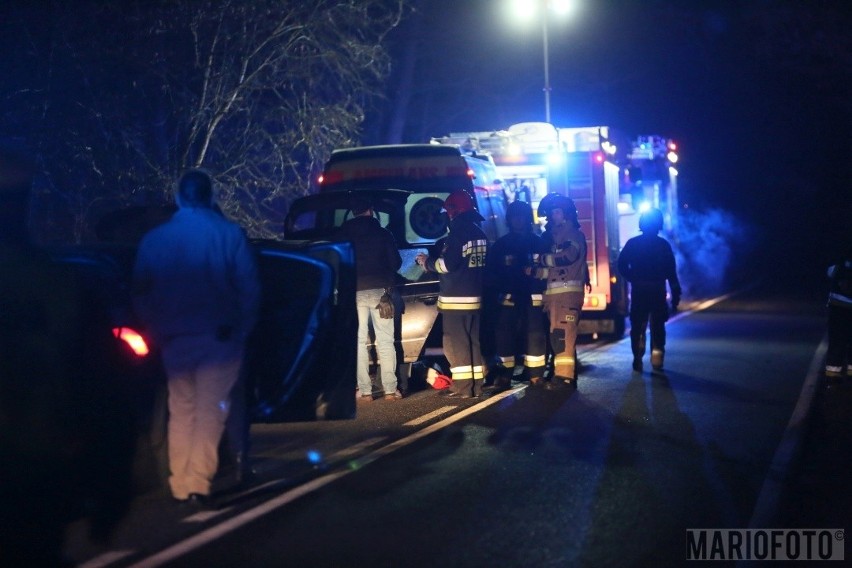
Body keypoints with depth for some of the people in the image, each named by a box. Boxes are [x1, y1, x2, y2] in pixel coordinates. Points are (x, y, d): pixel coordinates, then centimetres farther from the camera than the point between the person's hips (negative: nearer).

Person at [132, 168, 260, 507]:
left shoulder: (155, 238, 4)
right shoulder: (229, 234, -5)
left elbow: (140, 292, 8)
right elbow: (249, 287, -7)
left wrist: (157, 330, 15)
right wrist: (243, 327, 2)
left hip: (175, 339, 3)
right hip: (219, 337, -3)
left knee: (180, 411, 13)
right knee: (210, 411, 0)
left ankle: (180, 486, 14)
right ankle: (198, 484, -7)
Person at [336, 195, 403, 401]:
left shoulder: (342, 235, 5)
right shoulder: (382, 233, 2)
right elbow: (396, 262, 4)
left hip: (353, 292, 0)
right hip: (379, 290, 0)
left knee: (359, 342, 3)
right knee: (385, 341, 4)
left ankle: (365, 391, -1)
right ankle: (390, 389, -1)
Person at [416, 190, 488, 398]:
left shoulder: (458, 233, -14)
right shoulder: (480, 234, 13)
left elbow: (447, 264, -19)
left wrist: (427, 262, -1)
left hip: (456, 298, -8)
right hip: (475, 296, 8)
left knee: (456, 343, -5)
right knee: (474, 341, 12)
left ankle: (462, 387, -7)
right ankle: (476, 385, 13)